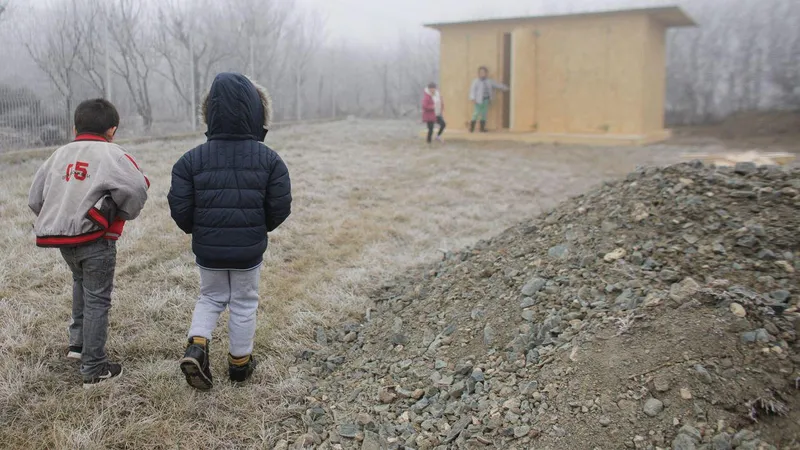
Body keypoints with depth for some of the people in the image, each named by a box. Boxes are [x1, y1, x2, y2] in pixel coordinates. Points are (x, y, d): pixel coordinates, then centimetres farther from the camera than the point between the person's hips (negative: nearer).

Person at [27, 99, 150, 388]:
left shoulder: (60, 154, 10)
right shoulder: (112, 154, -8)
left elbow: (35, 198, 13)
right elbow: (136, 191, -20)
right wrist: (125, 213, 0)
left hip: (62, 239, 6)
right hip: (96, 240, -6)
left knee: (82, 282, 31)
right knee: (97, 300, 3)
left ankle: (78, 343, 30)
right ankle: (94, 370, 9)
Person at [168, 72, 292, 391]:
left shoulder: (192, 159, -9)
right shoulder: (269, 159, -10)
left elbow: (180, 209, -7)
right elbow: (280, 208, -8)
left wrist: (196, 231, 13)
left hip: (208, 249, 1)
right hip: (249, 249, -1)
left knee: (211, 297, 24)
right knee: (244, 303, 17)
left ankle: (197, 345, 3)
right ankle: (240, 361, 29)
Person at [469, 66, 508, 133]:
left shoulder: (489, 81, 11)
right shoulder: (476, 81, -5)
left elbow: (497, 84, 21)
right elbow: (473, 90, -9)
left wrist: (505, 87, 25)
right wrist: (473, 99, -17)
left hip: (486, 99, 5)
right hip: (479, 100, -5)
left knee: (484, 113, 6)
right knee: (477, 112, -10)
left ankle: (482, 128, 12)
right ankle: (471, 127, -2)